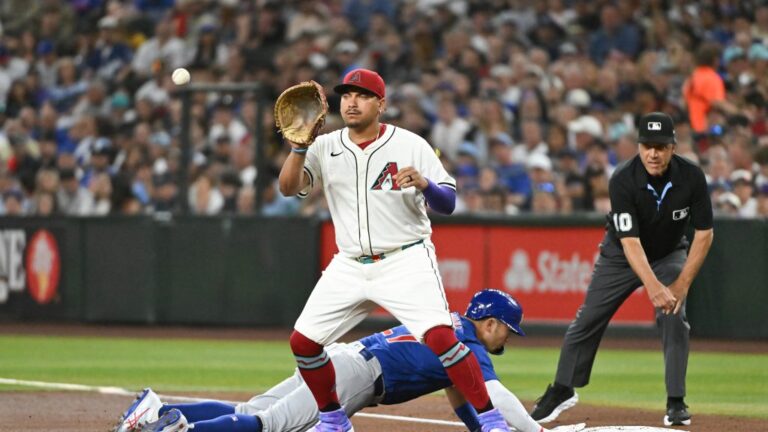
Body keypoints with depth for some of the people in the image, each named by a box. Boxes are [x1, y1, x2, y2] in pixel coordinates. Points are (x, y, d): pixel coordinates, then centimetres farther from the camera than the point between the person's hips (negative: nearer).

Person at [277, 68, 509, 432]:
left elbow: (448, 204, -7)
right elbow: (288, 188, -6)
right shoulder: (326, 147, 5)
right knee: (302, 341, 0)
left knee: (439, 335, -23)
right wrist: (298, 147, -22)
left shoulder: (411, 145, -5)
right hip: (349, 265, 5)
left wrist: (424, 184, -28)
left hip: (406, 261, -5)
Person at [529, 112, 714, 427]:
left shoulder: (691, 177, -25)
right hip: (622, 255, -1)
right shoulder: (623, 180, -31)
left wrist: (682, 283, -22)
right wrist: (654, 287, -49)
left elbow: (704, 234, -16)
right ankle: (562, 391, 19)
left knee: (674, 319, -17)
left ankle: (676, 402, -6)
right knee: (588, 319, 2)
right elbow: (630, 242, -36)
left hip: (669, 256, 1)